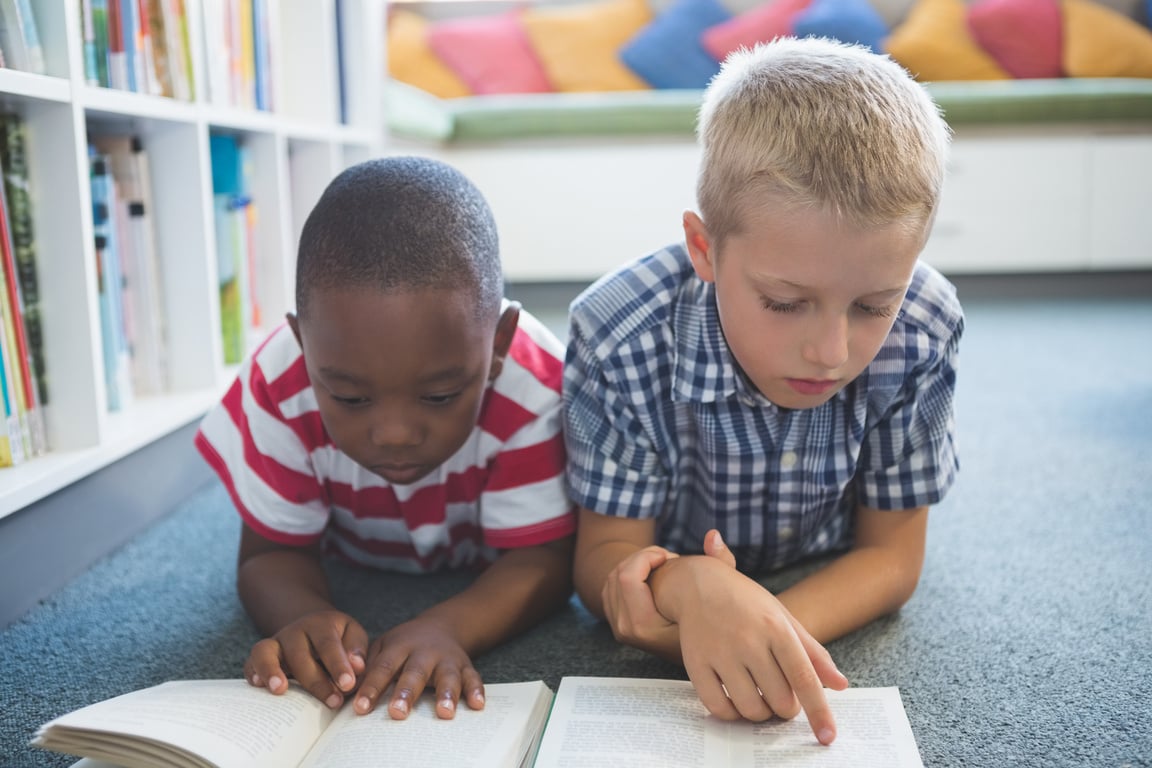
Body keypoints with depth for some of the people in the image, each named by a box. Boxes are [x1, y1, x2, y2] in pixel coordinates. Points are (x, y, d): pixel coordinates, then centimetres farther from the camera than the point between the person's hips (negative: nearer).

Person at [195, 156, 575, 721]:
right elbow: (272, 555, -21)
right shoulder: (279, 387, -30)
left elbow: (542, 559, -30)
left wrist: (445, 628, -51)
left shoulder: (534, 388, -35)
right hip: (354, 577, 2)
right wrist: (304, 618, -46)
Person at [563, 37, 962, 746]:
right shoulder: (621, 338, -29)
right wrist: (692, 590, -48)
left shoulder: (923, 333, -23)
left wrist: (767, 627, -37)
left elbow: (893, 555, -15)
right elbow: (604, 556, -21)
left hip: (830, 598, 2)